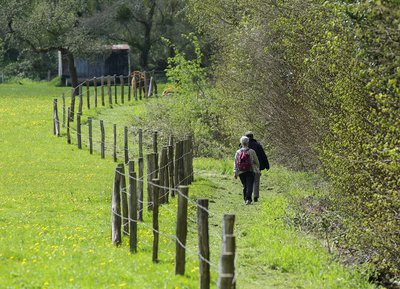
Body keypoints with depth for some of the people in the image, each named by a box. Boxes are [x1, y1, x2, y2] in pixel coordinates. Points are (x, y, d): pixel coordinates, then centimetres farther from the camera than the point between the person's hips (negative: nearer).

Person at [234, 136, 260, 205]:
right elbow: (256, 162, 6)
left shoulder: (238, 152, 4)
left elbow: (235, 163, 3)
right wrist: (257, 167, 24)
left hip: (241, 172, 3)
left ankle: (246, 200, 15)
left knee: (244, 186, 15)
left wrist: (235, 173, 5)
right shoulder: (251, 152, -4)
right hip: (250, 172, -3)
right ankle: (248, 199, -22)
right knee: (249, 186, -6)